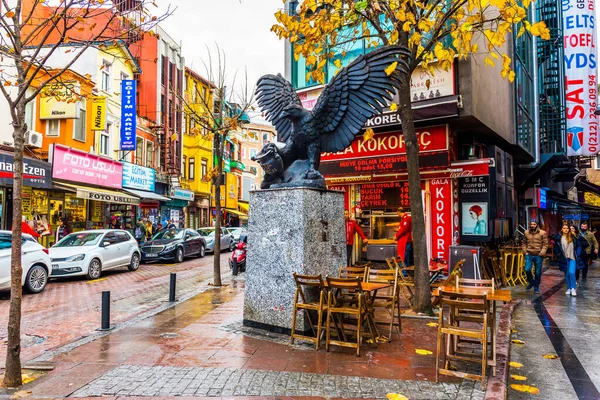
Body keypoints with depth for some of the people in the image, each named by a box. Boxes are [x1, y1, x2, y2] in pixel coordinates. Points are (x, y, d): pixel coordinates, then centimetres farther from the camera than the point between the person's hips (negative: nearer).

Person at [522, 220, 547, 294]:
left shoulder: (542, 233, -2)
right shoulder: (526, 233, 7)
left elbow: (545, 244, -3)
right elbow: (524, 243, 15)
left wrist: (542, 253, -13)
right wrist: (525, 251, 2)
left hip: (538, 256, -2)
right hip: (529, 255, 2)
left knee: (538, 272, 4)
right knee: (527, 269, -11)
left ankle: (536, 287, 20)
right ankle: (531, 282, 17)